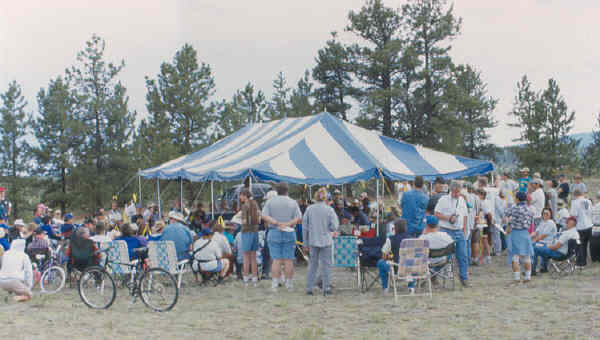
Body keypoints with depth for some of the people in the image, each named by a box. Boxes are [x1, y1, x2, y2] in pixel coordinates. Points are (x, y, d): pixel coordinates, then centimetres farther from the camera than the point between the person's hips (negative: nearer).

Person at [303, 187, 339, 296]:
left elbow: (304, 227, 2)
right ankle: (326, 289, 7)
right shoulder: (329, 210, -6)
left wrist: (305, 243, 9)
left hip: (313, 241, 2)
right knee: (326, 265, 6)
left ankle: (309, 288, 11)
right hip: (326, 241, -2)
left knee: (312, 264, 11)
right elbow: (334, 226, -8)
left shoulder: (309, 209, -1)